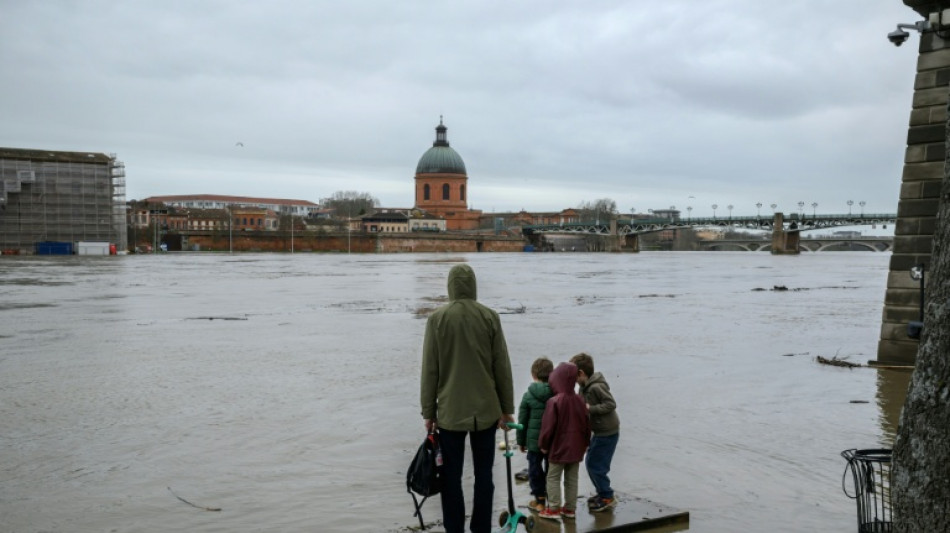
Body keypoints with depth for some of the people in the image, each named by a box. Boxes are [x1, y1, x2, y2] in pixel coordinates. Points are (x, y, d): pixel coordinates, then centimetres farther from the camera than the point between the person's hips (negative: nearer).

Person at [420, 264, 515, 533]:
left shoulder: (437, 318, -4)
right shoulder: (490, 317, -2)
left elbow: (429, 369, -3)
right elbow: (502, 367, 0)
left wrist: (428, 411, 5)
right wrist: (507, 407, 9)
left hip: (450, 410, -1)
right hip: (485, 409, 1)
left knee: (452, 476, 8)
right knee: (483, 475, 10)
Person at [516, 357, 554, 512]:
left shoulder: (528, 395, -9)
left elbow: (522, 421, -4)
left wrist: (521, 441, 8)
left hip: (534, 441, -2)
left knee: (535, 469, 11)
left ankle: (539, 500, 16)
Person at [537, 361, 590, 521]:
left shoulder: (554, 402, -19)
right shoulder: (580, 400, 0)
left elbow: (548, 426, -16)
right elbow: (586, 424, 7)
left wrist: (543, 445, -2)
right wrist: (585, 442, 20)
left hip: (558, 448, -6)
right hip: (576, 448, 6)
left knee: (553, 478, 6)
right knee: (572, 478, 13)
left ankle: (553, 509, 8)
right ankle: (570, 508, 20)